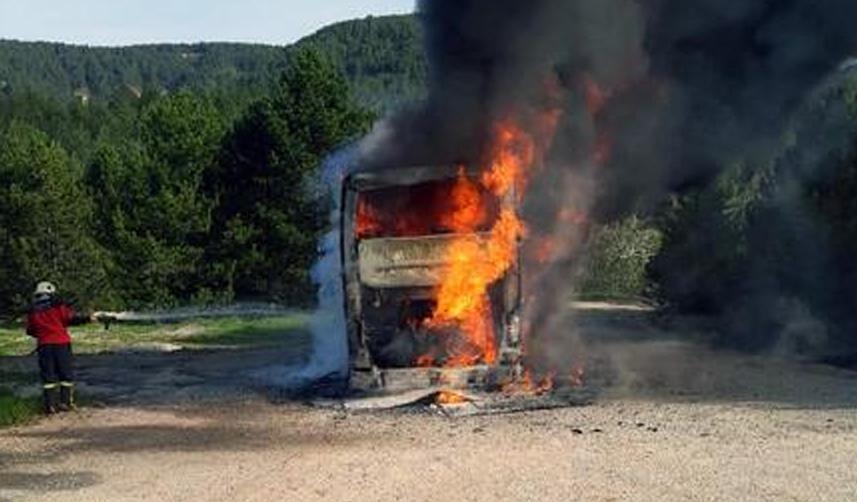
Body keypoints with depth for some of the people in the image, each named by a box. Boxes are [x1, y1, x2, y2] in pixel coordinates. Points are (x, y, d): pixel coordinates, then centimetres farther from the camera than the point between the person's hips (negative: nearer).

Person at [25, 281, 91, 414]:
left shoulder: (33, 311, 9)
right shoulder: (59, 306, -2)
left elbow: (30, 331, 12)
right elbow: (72, 319, -12)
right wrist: (88, 318, -6)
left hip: (44, 345, 3)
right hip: (61, 343, -3)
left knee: (48, 376, 6)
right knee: (66, 374, 6)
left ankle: (50, 405, 1)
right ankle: (65, 402, 2)